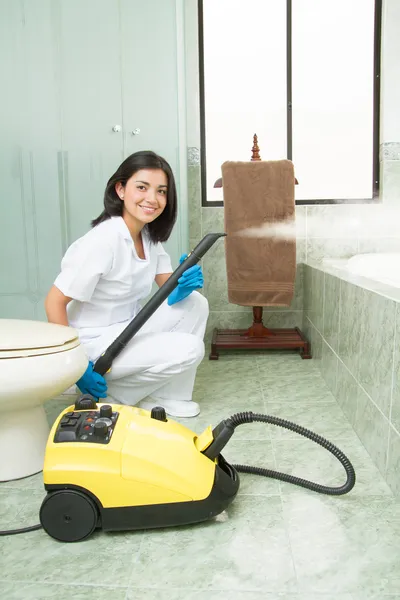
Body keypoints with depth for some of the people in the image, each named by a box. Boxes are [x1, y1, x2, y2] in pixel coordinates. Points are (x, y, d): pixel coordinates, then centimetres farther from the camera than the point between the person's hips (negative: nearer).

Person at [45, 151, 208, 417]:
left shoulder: (149, 235, 0)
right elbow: (54, 303, -22)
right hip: (96, 341, -8)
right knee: (188, 350, -20)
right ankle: (115, 390, 1)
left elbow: (169, 290, 2)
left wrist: (185, 285, -22)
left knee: (195, 304, -7)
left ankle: (168, 396, 3)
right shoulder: (103, 240, -24)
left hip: (128, 330, 8)